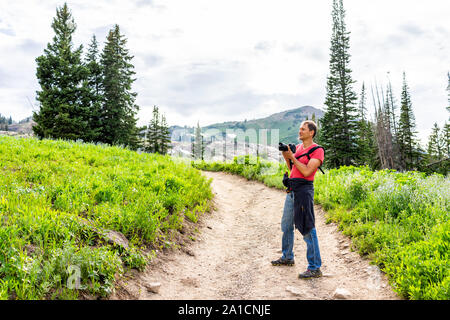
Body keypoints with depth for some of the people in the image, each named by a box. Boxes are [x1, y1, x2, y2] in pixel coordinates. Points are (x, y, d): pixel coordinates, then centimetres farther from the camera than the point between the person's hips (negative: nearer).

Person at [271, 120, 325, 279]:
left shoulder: (317, 150, -8)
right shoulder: (297, 147, 15)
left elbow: (306, 172, -18)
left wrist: (292, 157, -13)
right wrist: (286, 157, 3)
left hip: (304, 190, -8)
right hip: (291, 189, 8)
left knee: (308, 230, -7)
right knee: (286, 226, 18)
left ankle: (315, 268, 1)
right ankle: (287, 257, 35)